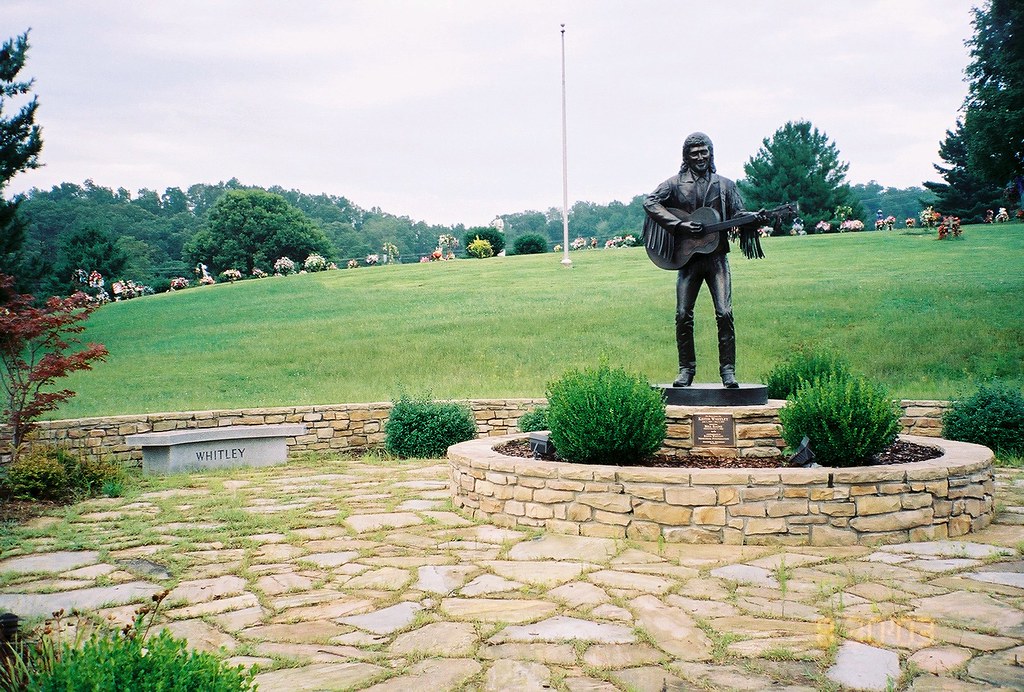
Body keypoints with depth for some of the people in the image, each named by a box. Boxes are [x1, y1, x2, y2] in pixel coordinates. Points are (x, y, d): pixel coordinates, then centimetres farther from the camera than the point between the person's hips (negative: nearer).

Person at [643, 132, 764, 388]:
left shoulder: (724, 185, 12)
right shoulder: (676, 183, 6)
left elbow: (737, 214, 12)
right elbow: (650, 202, -6)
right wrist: (680, 225, -14)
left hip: (716, 256, 0)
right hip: (687, 256, 0)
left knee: (724, 313, -9)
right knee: (683, 314, -3)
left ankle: (728, 370, -2)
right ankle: (686, 369, 9)